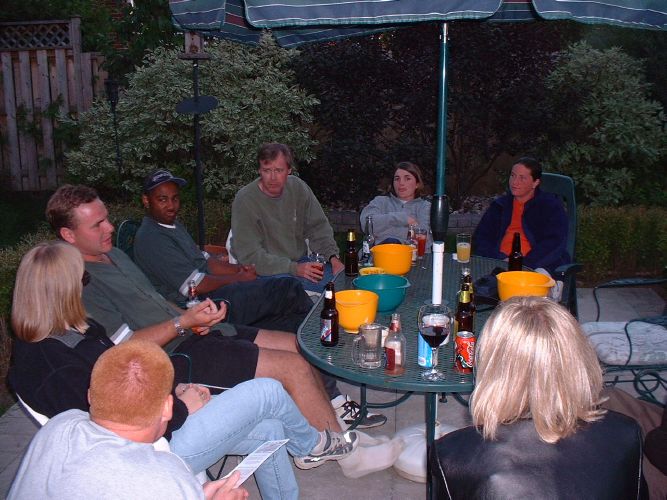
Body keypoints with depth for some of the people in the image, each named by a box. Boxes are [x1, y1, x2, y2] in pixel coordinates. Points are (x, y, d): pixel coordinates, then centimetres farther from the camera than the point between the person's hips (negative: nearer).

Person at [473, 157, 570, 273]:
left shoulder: (551, 206, 11)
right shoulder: (499, 206, 23)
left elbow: (555, 244, -2)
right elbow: (480, 238, 16)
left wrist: (523, 263, -15)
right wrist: (500, 258, -4)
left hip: (535, 268, -3)